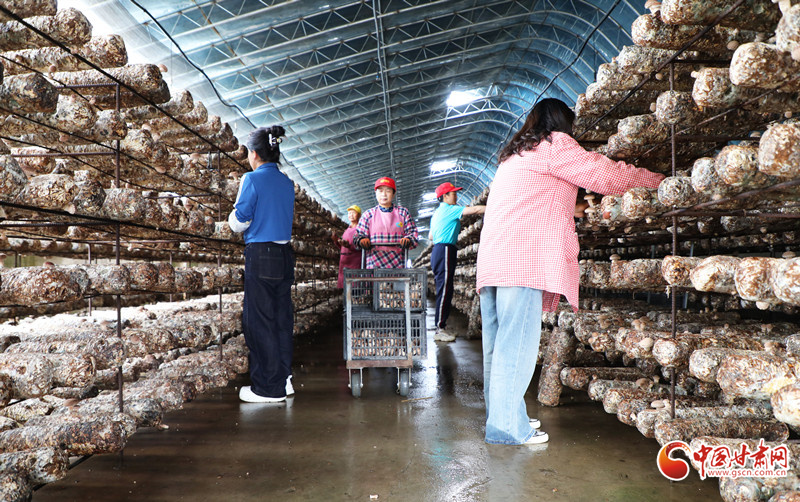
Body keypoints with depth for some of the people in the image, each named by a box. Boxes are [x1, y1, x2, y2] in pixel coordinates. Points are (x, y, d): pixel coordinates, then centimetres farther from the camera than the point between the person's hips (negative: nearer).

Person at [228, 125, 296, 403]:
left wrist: (234, 216, 14)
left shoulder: (253, 179, -9)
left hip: (261, 256, -7)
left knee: (259, 320, 0)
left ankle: (268, 388, 5)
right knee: (282, 317, 12)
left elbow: (238, 222, -8)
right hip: (285, 254, 7)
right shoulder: (287, 182, 10)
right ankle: (283, 379, 21)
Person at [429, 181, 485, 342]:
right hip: (445, 251, -10)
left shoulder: (437, 213, 22)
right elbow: (473, 210, -13)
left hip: (438, 250, 10)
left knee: (444, 290, 10)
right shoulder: (448, 209, -7)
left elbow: (431, 236, 28)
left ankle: (440, 327, 12)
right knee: (444, 291, -10)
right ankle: (440, 330, -10)